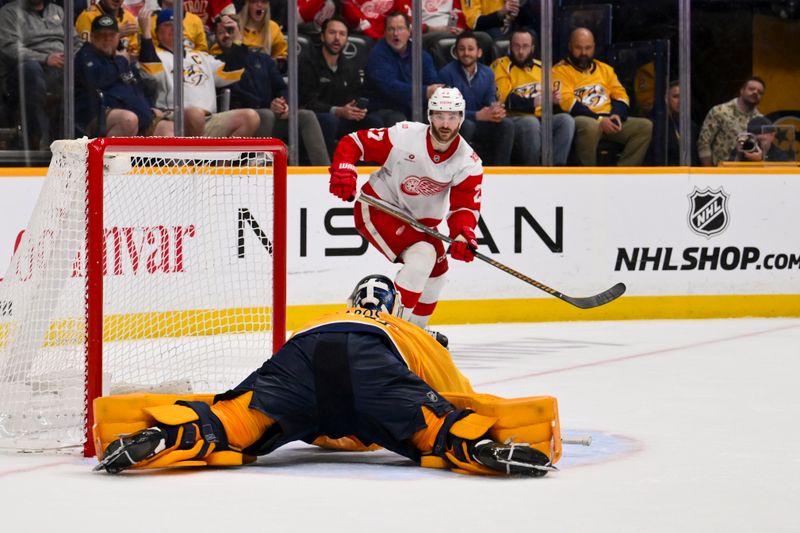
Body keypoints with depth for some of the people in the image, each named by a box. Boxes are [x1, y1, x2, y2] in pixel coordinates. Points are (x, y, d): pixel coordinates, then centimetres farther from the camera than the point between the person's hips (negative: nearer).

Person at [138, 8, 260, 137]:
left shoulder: (201, 57, 31)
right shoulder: (157, 56, 11)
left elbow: (232, 73, 25)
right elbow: (150, 70, -13)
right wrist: (145, 31, -15)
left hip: (209, 123, 6)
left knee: (250, 117, -15)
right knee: (194, 113, -40)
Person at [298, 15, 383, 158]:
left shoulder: (350, 68, 17)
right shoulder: (308, 63, -4)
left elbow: (356, 100, 12)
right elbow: (309, 102, -14)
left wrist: (359, 111, -15)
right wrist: (337, 111, -29)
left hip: (342, 120, 6)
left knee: (374, 121, -16)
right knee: (329, 120, -38)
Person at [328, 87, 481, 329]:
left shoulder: (469, 162, -13)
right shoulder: (404, 135, -23)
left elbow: (464, 206, -16)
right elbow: (352, 143, -16)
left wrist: (463, 235, -36)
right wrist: (344, 170, -34)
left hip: (420, 218, 6)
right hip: (378, 207, -6)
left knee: (436, 269, 11)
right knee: (422, 257, -24)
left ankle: (415, 327, 36)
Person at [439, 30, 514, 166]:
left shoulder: (487, 73, 7)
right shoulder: (447, 73, -10)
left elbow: (490, 102, 2)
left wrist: (496, 111, -25)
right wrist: (477, 115, -29)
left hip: (480, 125, 5)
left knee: (506, 124, -19)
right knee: (467, 125, -37)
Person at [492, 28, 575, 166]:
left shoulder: (541, 67, 20)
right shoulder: (501, 66, 1)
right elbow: (504, 100, -12)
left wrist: (555, 99, 0)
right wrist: (533, 103, -26)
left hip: (542, 119, 5)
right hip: (514, 119, -5)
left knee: (566, 119, -22)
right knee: (531, 122, -37)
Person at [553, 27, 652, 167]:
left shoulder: (605, 69, 22)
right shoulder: (560, 70, 2)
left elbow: (621, 95, 17)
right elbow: (567, 102, -12)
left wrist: (617, 115, -7)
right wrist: (599, 120, -20)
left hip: (608, 121, 6)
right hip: (580, 120, -6)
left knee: (645, 126, -12)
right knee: (590, 126, -41)